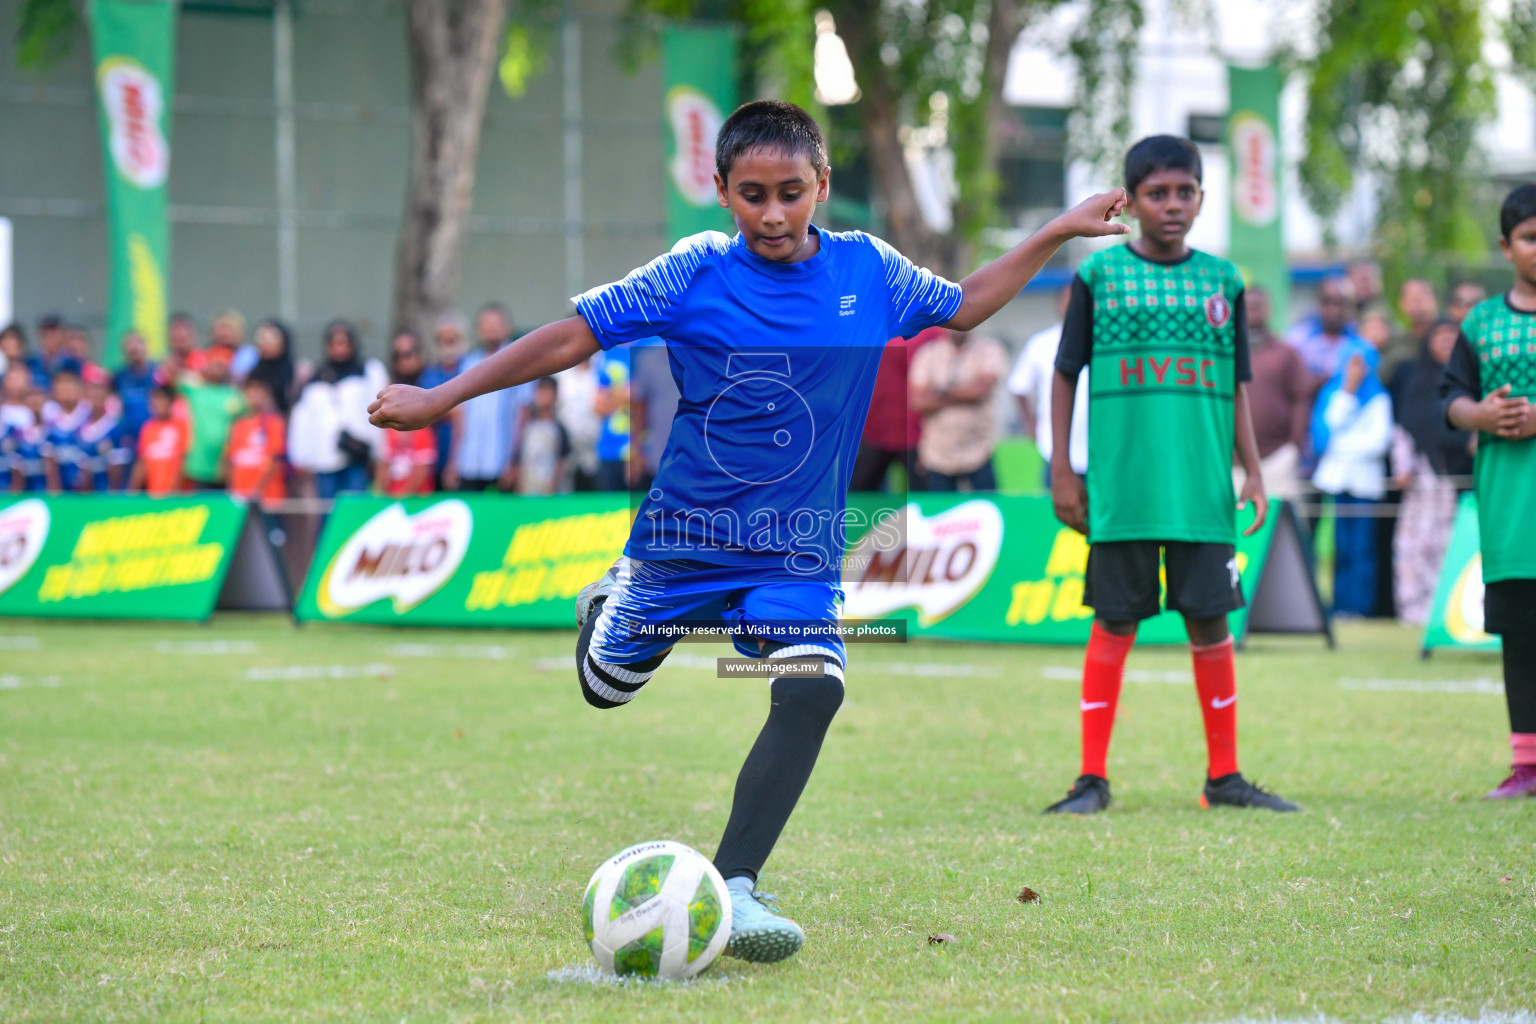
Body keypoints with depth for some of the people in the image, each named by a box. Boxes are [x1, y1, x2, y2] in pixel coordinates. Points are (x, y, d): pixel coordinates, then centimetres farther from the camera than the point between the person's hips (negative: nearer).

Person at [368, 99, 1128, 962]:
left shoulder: (868, 270, -3)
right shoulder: (695, 275, -12)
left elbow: (963, 306, 15)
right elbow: (575, 335, -10)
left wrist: (1058, 234, 12)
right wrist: (441, 398, -12)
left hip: (798, 552, 1)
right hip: (684, 537, -1)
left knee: (812, 692, -25)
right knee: (604, 688, 18)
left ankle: (735, 886, -23)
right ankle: (611, 599, 54)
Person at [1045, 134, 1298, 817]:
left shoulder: (1223, 281, 10)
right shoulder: (1099, 275, 3)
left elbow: (1236, 389, 14)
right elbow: (1065, 375, 6)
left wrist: (1252, 472, 8)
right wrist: (1061, 470, 1)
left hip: (1203, 491, 2)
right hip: (1121, 486, -2)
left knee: (1210, 624, 4)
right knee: (1113, 626, 0)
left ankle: (1224, 776, 13)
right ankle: (1092, 778, 6)